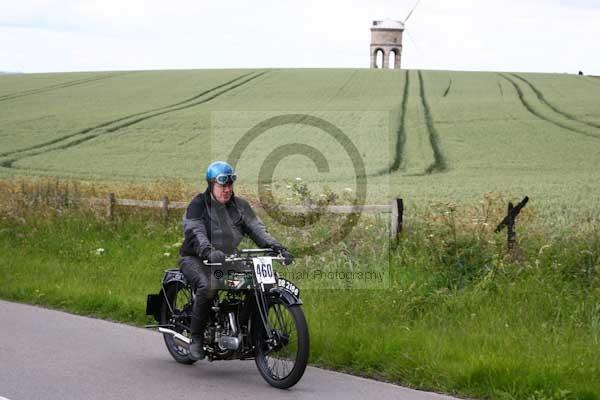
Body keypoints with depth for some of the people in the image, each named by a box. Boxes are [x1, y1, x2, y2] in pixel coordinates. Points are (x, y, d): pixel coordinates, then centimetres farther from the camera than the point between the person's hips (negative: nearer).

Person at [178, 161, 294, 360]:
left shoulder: (240, 206, 9)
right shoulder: (198, 205, -7)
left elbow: (256, 228, -2)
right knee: (207, 286, -35)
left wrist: (277, 247, -19)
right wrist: (209, 251, -44)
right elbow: (195, 232, -23)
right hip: (195, 259, -5)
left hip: (228, 259, 5)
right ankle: (196, 339, -23)